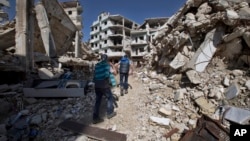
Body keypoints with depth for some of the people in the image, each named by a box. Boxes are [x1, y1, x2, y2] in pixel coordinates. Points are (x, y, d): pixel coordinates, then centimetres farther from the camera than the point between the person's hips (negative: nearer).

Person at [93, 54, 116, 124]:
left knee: (98, 101, 13)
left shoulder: (96, 65, 11)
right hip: (104, 85, -6)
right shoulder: (106, 64, -6)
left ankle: (95, 118, 18)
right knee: (110, 98, 15)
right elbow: (107, 74, -14)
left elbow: (95, 75, 8)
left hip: (97, 85, 6)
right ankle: (110, 113, 23)